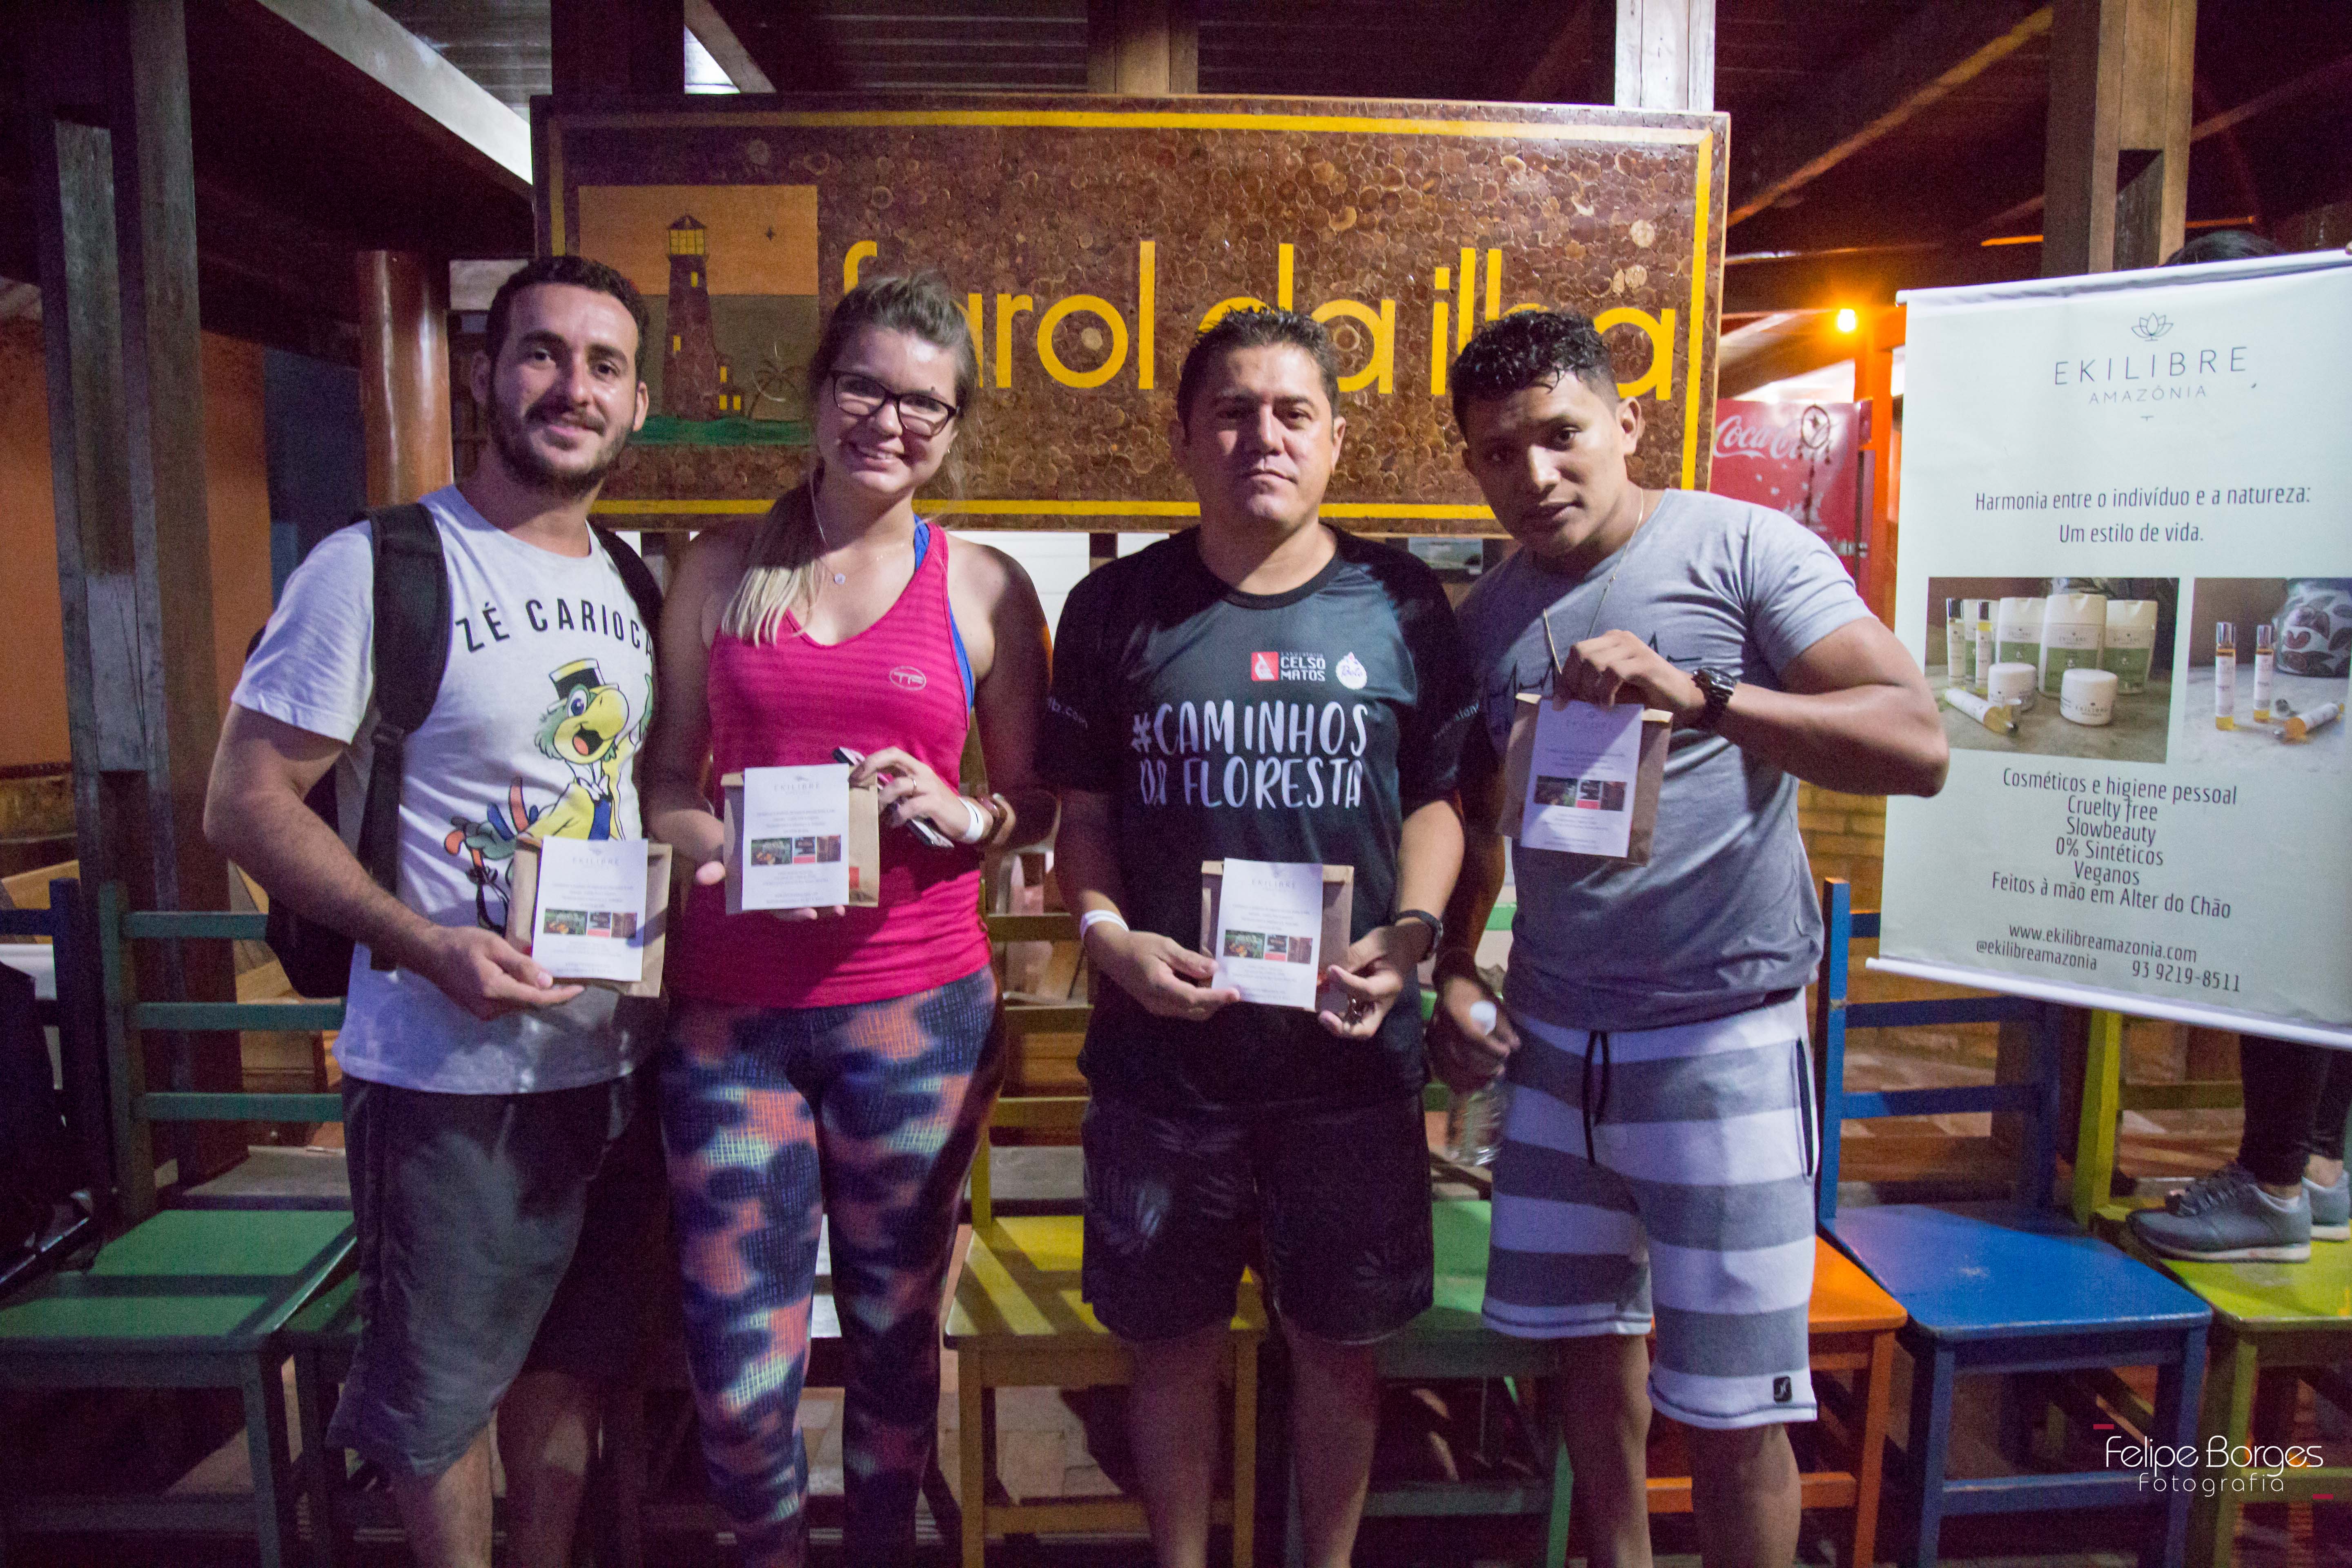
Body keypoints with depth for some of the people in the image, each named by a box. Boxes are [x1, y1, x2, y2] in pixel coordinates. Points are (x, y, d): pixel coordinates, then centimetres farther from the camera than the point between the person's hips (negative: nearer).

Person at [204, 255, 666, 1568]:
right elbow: (248, 802, -11)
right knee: (441, 1387, 12)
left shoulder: (631, 587, 8)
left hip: (615, 1060, 6)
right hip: (449, 1076, -5)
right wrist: (427, 946, -23)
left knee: (572, 1359, 21)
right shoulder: (377, 569, -11)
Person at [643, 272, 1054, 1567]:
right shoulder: (720, 570, 7)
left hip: (916, 1008, 0)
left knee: (894, 1333, 12)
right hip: (733, 1009, 1)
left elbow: (1036, 803, 9)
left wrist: (963, 814, -12)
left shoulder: (985, 588, 4)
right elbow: (665, 781, 10)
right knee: (738, 1368, 3)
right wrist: (731, 846, -10)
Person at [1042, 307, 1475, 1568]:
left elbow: (1437, 798, 6)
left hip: (1351, 1054, 0)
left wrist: (1410, 933, -11)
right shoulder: (1118, 607, 2)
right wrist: (1109, 936, -12)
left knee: (1338, 1345, 14)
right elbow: (1083, 811, 5)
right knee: (1172, 1345, 14)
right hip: (1161, 1054, 0)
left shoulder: (1400, 604, 2)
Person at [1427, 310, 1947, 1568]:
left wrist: (1702, 696, -30)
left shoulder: (1745, 549, -8)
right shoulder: (1487, 616, 8)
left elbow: (1918, 747, -18)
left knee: (1730, 1404, 4)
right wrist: (1454, 973, 6)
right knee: (1594, 1343, 18)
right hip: (1553, 1036, 5)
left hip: (1723, 1038, -5)